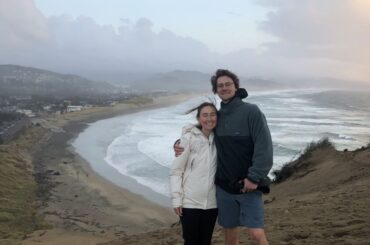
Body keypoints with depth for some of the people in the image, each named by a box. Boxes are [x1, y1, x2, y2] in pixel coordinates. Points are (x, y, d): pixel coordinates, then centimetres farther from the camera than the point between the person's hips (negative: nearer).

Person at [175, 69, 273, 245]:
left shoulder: (251, 111, -8)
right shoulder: (217, 116, 8)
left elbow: (264, 146, -15)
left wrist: (254, 178, -19)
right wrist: (183, 146, 2)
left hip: (248, 186, -5)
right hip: (224, 187, 5)